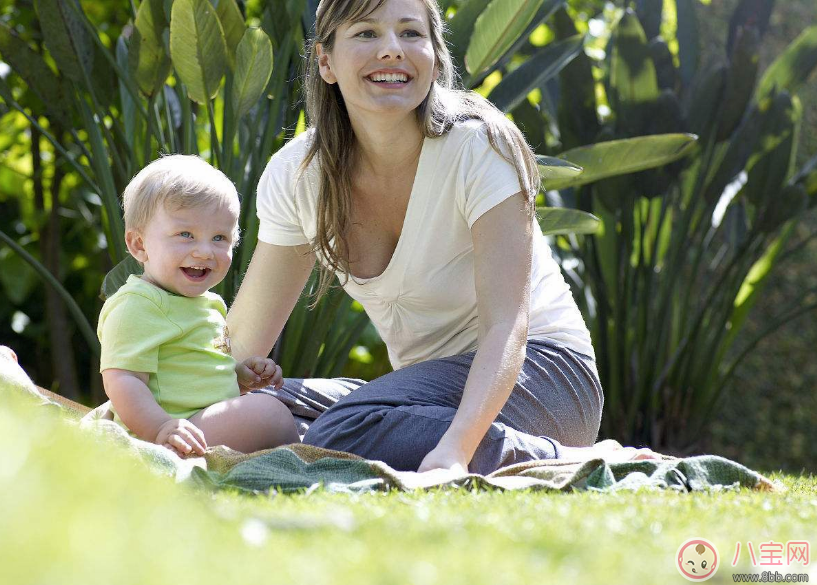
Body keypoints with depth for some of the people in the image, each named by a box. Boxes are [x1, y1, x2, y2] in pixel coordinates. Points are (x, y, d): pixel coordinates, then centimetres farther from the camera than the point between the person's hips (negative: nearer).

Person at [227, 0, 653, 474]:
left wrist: (455, 447, -42)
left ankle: (578, 463, -18)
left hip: (535, 368, -6)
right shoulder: (296, 174, -5)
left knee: (349, 434, -31)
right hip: (429, 384, 6)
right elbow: (242, 340, -1)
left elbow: (505, 326, -26)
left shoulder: (481, 146, -18)